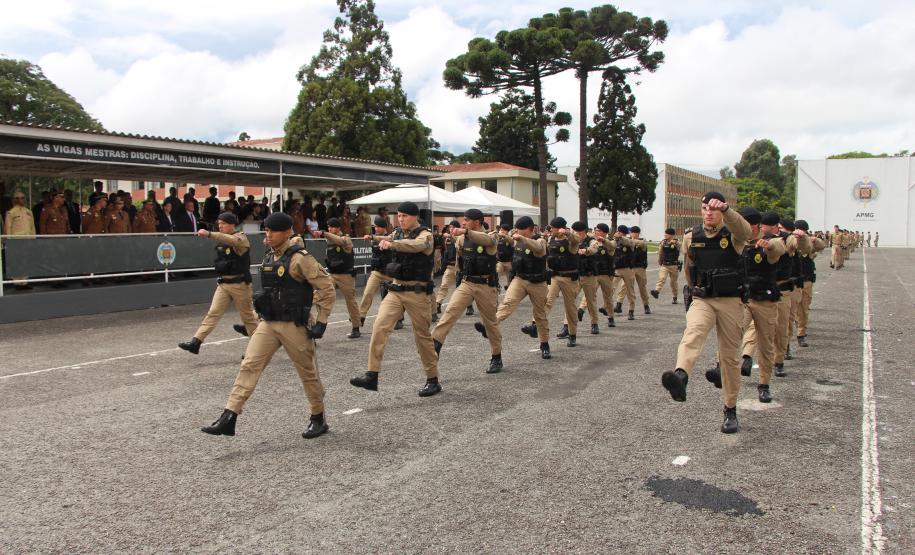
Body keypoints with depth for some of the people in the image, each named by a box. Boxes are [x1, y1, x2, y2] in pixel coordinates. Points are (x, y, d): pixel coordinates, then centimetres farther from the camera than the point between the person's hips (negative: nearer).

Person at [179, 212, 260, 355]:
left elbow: (231, 240, -35)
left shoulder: (240, 238, -11)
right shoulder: (222, 242, 13)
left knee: (247, 315, 6)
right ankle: (195, 342, -10)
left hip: (239, 284, -6)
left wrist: (209, 234, -46)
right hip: (223, 283, 6)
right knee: (213, 313, -3)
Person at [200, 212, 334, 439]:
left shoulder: (300, 258, -14)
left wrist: (321, 321, -14)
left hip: (294, 326, -6)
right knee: (249, 365, -4)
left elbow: (326, 287, -14)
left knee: (308, 372, 8)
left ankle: (318, 419, 24)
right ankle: (228, 418, -4)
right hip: (268, 323, 7)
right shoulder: (270, 257, 9)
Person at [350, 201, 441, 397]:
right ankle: (372, 376, -12)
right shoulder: (398, 233, 12)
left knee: (422, 335, 3)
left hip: (418, 292, -5)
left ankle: (433, 380, 18)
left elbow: (416, 245, -30)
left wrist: (392, 243, -45)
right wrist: (374, 239, -10)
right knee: (380, 326, -13)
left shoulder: (425, 235, -9)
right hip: (396, 290, 5)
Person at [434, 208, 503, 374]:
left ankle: (497, 358, 24)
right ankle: (434, 344, -24)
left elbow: (486, 240, -38)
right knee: (451, 310, -19)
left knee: (490, 322, 8)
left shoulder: (490, 238, -9)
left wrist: (465, 232, -50)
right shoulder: (462, 239, 5)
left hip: (486, 286, -3)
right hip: (466, 283, 3)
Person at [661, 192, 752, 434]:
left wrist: (725, 209, -48)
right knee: (693, 333, -31)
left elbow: (745, 231, -32)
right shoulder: (691, 238, 3)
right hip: (702, 301, 1)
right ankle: (680, 377, -58)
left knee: (730, 356, 7)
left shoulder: (733, 235, -6)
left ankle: (730, 410, 22)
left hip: (731, 302, -1)